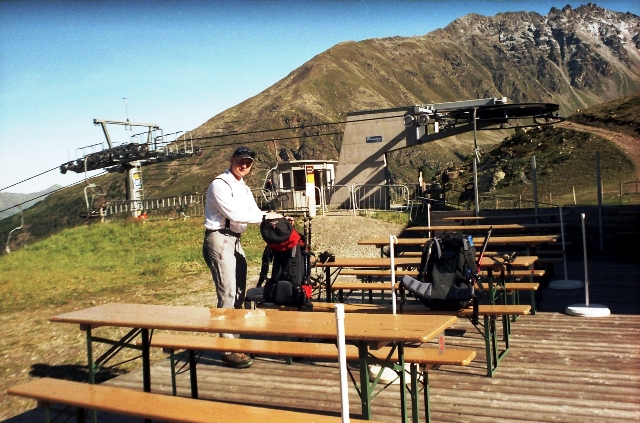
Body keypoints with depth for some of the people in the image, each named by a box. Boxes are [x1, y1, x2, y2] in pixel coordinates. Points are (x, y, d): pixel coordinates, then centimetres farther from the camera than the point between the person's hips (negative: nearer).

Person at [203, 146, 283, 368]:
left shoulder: (244, 189, 18)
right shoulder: (220, 184, -10)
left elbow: (254, 213, 9)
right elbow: (233, 214, -20)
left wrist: (276, 219, -10)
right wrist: (265, 216, -18)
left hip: (235, 241, 10)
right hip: (220, 240, -10)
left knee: (239, 294, 14)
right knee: (228, 294, -11)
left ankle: (234, 339, 25)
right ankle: (229, 351, -7)